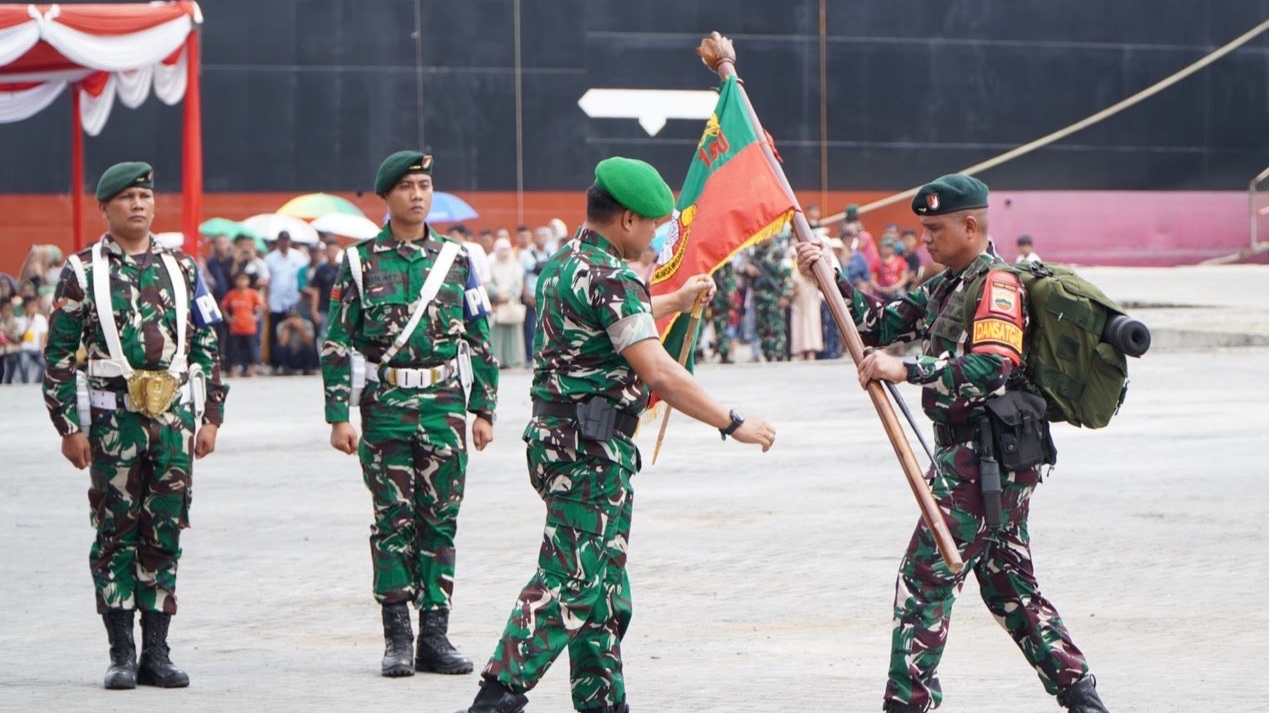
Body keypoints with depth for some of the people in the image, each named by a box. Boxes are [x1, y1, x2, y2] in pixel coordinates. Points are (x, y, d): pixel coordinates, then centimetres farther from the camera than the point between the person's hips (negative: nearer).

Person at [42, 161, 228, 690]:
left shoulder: (181, 267, 9)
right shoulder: (81, 273, 0)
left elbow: (207, 347, 12)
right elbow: (58, 357, -1)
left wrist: (212, 417, 7)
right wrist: (69, 428, -6)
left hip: (175, 420, 3)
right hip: (114, 421, -2)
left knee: (165, 536, 4)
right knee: (116, 536, 1)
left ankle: (156, 652, 9)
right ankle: (122, 653, 7)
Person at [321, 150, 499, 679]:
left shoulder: (456, 259, 8)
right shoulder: (360, 262, 2)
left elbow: (480, 339, 11)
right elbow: (337, 343, 1)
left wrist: (483, 410, 6)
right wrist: (338, 416, -5)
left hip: (446, 406, 2)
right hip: (385, 407, -2)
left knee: (440, 521, 3)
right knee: (393, 521, 0)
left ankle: (435, 636, 8)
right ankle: (397, 639, 6)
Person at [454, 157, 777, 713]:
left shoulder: (564, 264, 14)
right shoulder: (610, 278, -17)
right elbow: (659, 374, -23)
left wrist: (675, 302, 47)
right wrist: (732, 423, -17)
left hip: (560, 437, 10)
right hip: (591, 450, -10)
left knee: (602, 584, 15)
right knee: (569, 581, -10)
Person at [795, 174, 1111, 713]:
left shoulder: (996, 284, -14)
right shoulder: (944, 287, 16)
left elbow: (991, 368, -28)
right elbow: (880, 324, 16)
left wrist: (906, 370, -36)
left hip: (989, 454, -10)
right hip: (969, 451, 10)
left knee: (926, 573, -9)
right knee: (1007, 579, 15)